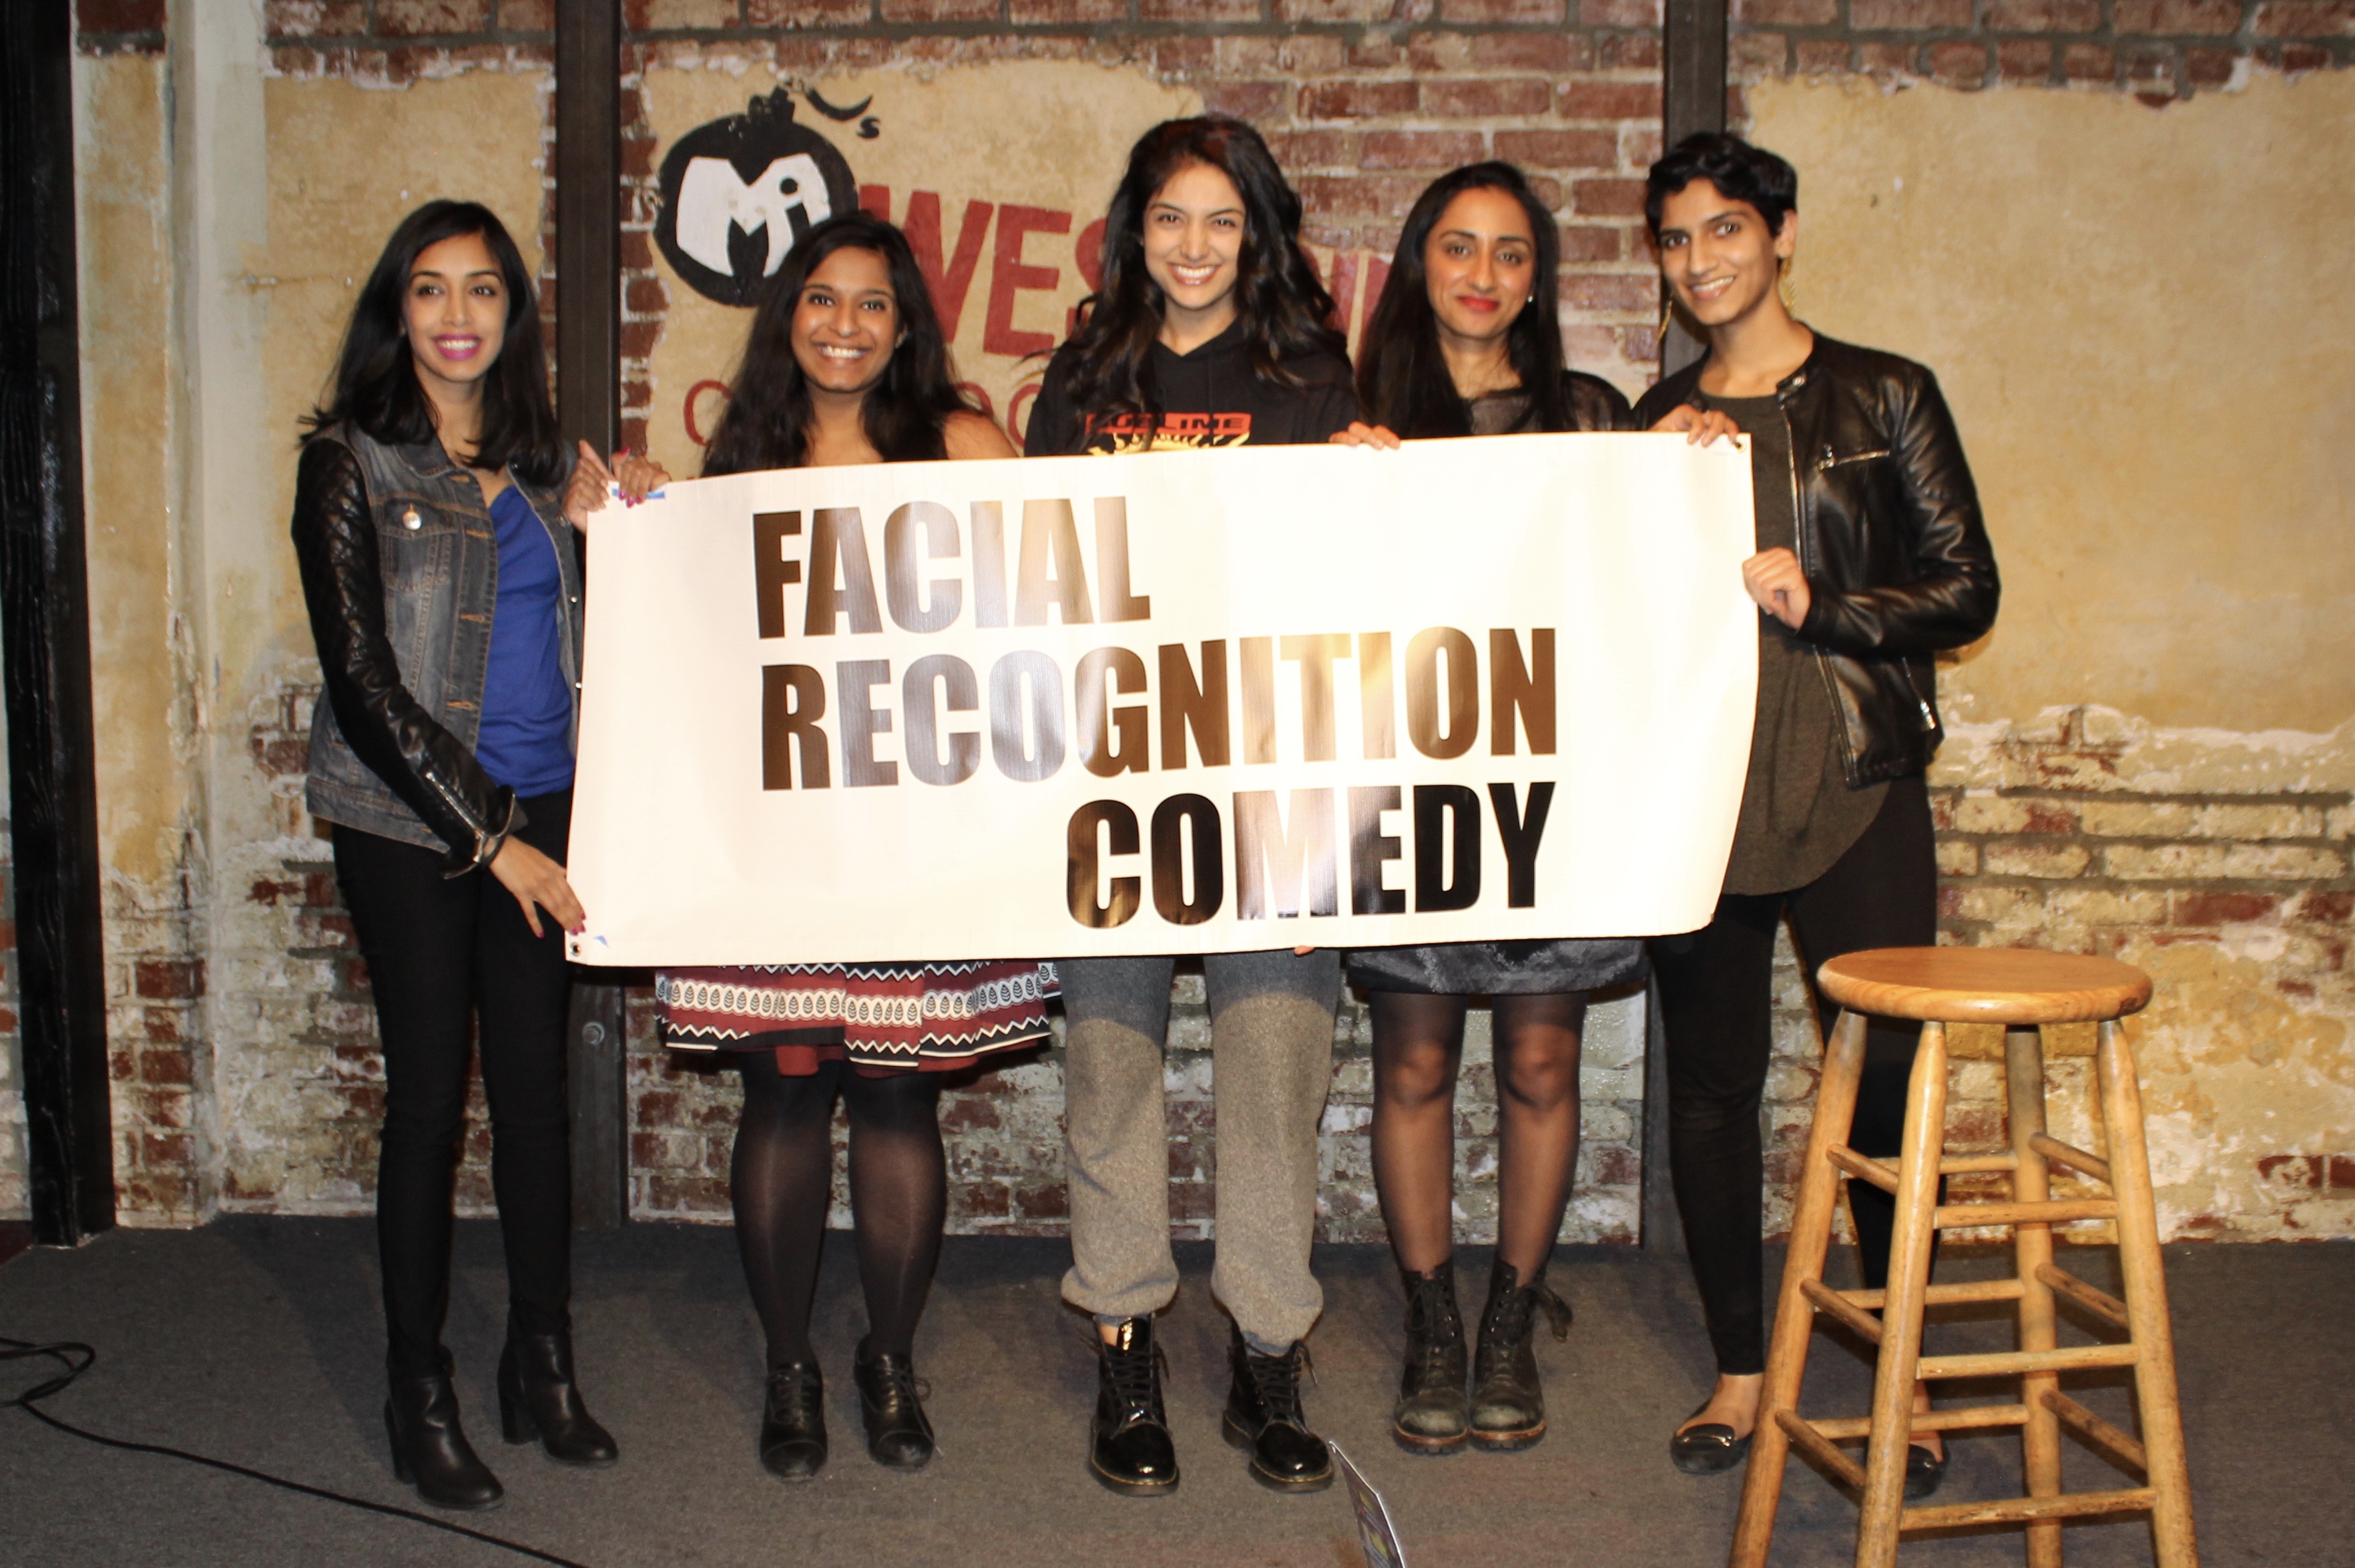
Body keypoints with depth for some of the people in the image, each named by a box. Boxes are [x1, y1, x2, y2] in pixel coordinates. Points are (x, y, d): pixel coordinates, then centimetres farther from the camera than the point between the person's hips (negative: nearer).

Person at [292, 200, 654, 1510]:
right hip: (410, 819, -4)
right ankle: (422, 1399, 14)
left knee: (539, 1087, 7)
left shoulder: (547, 460, 11)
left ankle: (545, 1371, 20)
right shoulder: (351, 462, -2)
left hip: (542, 810, 4)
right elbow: (361, 677, -8)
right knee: (431, 1096, 1)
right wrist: (488, 840, -10)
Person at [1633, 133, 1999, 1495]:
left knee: (1885, 1079, -3)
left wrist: (1817, 604, -12)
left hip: (1855, 782, -2)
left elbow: (1967, 587, 1)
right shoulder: (1657, 420, 13)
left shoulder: (1886, 398, 5)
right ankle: (1743, 1366, 20)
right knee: (1711, 1081, 6)